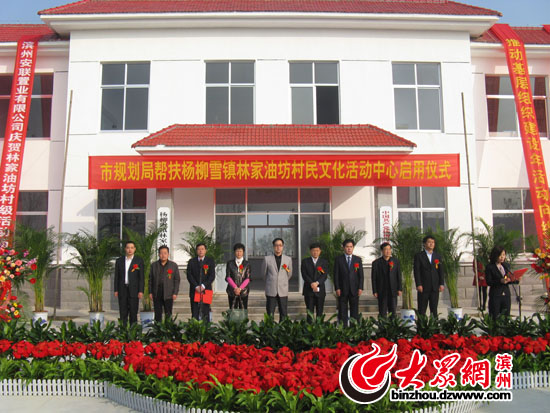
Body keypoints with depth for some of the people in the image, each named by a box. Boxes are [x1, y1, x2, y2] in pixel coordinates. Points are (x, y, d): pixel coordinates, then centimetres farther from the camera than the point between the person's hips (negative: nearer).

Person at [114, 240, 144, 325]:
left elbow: (141, 277, -1)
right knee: (123, 312, 3)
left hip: (134, 290, -2)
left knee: (133, 312, 0)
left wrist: (141, 291, -8)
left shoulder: (139, 261, 1)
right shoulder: (119, 261, 9)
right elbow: (116, 276, 10)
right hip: (122, 290, 2)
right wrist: (116, 290, 4)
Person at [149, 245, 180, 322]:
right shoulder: (154, 265, 9)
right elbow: (150, 280, 10)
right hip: (157, 294, 2)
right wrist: (150, 292, 4)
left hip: (168, 295, -1)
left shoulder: (174, 265, 5)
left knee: (168, 315, 1)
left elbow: (177, 280, 4)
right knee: (157, 314, 5)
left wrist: (175, 293, -3)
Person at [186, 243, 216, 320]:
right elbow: (189, 275, 2)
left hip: (206, 290, -1)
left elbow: (212, 276, -1)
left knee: (206, 313, -2)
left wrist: (203, 286, -13)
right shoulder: (191, 262, 10)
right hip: (194, 290, 1)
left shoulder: (210, 261, 7)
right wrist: (196, 286, -11)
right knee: (194, 313, -2)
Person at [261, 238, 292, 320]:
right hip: (271, 291, -1)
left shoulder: (288, 259, 6)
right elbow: (263, 274, 15)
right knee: (270, 314, 0)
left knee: (283, 314, 3)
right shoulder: (267, 259, 2)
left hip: (283, 291, 1)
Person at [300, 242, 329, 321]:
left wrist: (317, 283, -19)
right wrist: (311, 284, -18)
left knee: (319, 312, 3)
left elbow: (325, 275, -2)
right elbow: (304, 275, -3)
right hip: (308, 290, -1)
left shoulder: (324, 262, 9)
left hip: (320, 290, 1)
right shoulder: (305, 261, 7)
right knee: (310, 311, -1)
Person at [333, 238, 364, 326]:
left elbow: (361, 275, 8)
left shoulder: (358, 259, 10)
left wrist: (360, 288, -2)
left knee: (354, 312, 2)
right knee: (342, 312, 1)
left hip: (354, 289, 1)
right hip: (342, 290, -1)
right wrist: (337, 288, -7)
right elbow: (336, 275, 1)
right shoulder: (338, 259, 4)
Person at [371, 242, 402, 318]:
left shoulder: (396, 261, 7)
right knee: (382, 313, 2)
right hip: (381, 292, -1)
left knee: (393, 311, 0)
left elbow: (399, 276, 7)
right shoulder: (376, 263, 2)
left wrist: (400, 289, 0)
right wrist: (375, 291, -4)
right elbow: (374, 278, 1)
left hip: (393, 291, 1)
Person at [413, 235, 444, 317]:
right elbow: (416, 271, -5)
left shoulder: (438, 256, 13)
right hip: (423, 287, -3)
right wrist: (418, 285, -13)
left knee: (434, 308, 6)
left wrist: (442, 284, 2)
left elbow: (440, 271, 11)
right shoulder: (419, 256, 0)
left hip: (435, 287, 4)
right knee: (422, 309, -1)